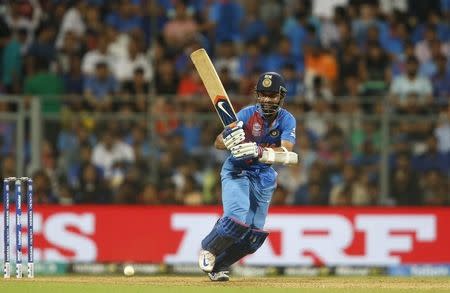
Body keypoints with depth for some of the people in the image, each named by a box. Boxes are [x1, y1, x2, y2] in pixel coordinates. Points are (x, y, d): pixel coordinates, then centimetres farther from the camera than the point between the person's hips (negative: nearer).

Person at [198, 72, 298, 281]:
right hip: (237, 170, -4)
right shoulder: (248, 114, -20)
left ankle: (218, 265, 26)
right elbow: (218, 143, -26)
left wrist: (260, 152, -46)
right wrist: (227, 139, -50)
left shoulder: (287, 120, -13)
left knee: (253, 234, 5)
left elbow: (286, 153, -29)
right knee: (237, 219, -24)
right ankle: (208, 249, 3)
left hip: (264, 176, 4)